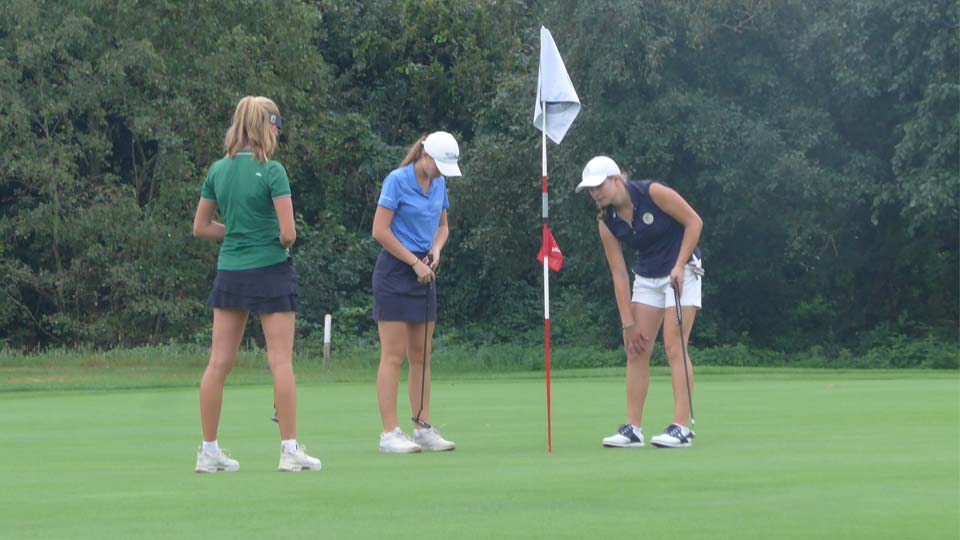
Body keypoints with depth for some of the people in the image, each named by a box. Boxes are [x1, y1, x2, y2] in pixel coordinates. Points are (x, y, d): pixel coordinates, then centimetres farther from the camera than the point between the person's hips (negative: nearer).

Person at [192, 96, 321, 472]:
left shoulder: (218, 170, 5)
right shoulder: (272, 171, -12)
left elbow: (200, 227, 11)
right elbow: (288, 232, -15)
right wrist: (281, 241, 6)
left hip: (230, 271, 5)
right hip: (270, 270, -5)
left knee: (219, 363, 5)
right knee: (281, 361, -1)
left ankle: (209, 451, 8)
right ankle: (290, 450, 0)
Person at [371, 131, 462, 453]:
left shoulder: (439, 184, 9)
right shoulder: (397, 181, -12)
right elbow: (380, 230, -15)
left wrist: (436, 249, -1)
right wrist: (415, 262, -13)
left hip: (423, 274, 7)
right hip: (395, 272, -7)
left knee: (421, 356, 7)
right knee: (393, 356, -7)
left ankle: (423, 429, 10)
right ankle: (390, 434, -7)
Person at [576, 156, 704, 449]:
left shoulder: (653, 193, -20)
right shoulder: (606, 221, -4)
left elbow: (694, 221, -14)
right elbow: (619, 274, -3)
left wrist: (679, 265, -18)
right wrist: (629, 323, -5)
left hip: (681, 272, -6)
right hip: (646, 278, 6)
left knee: (674, 347, -14)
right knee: (636, 350, -1)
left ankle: (681, 427, -15)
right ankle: (633, 429, 2)